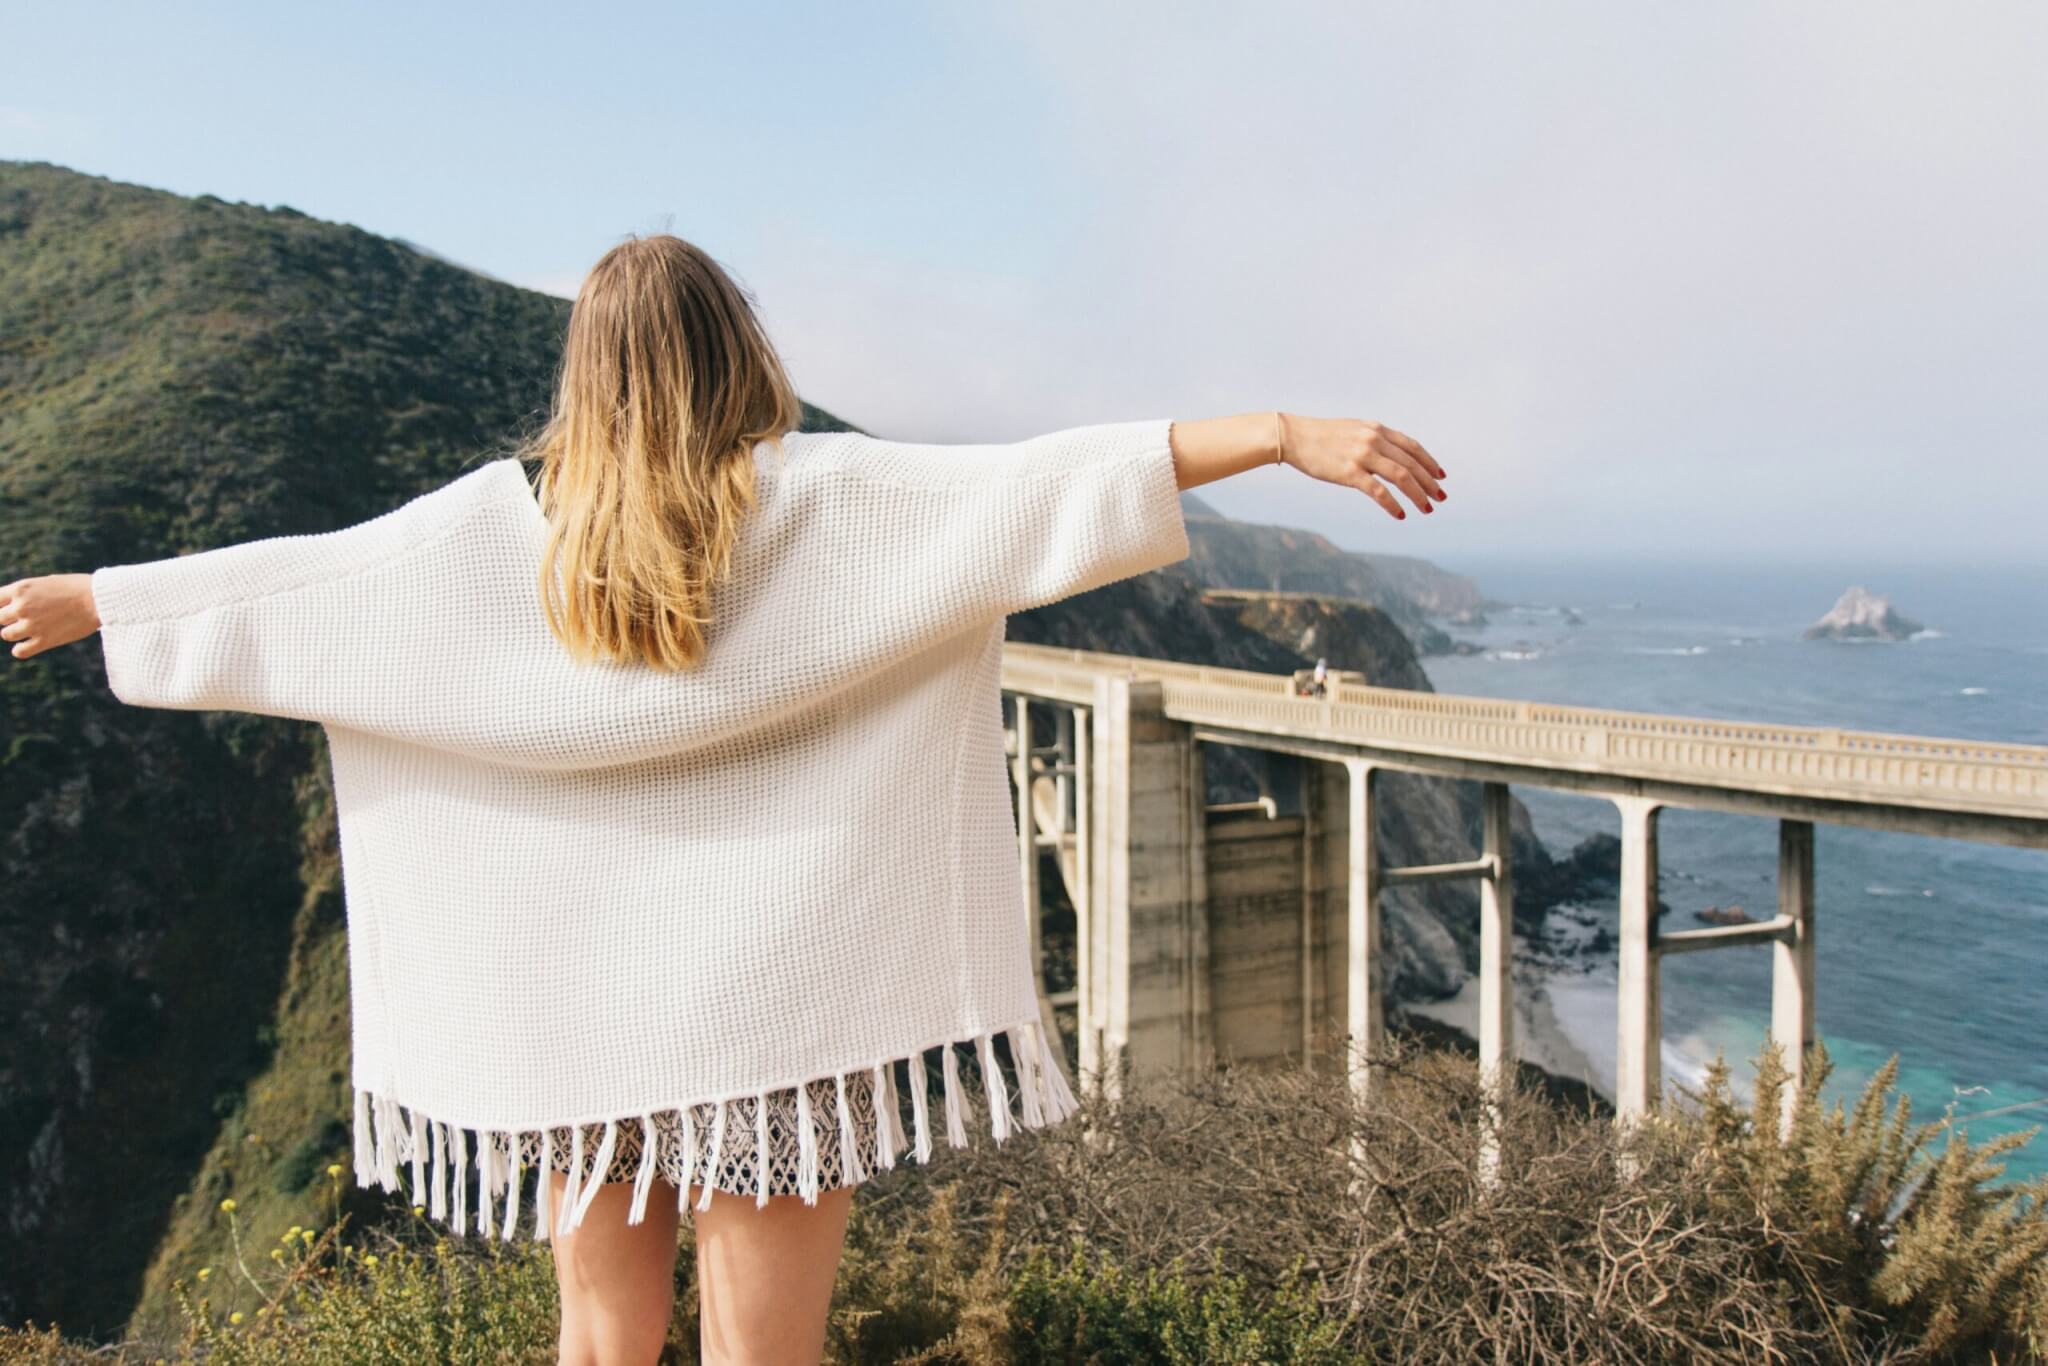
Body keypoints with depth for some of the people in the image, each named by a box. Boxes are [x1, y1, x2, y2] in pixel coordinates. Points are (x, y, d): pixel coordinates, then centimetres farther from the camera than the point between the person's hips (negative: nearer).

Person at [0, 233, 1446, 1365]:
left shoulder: (503, 522, 1)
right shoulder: (827, 499, -8)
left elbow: (285, 580, 9)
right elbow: (1036, 488, -16)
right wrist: (1288, 434, -18)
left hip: (566, 1009, 4)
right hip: (774, 1006, -3)